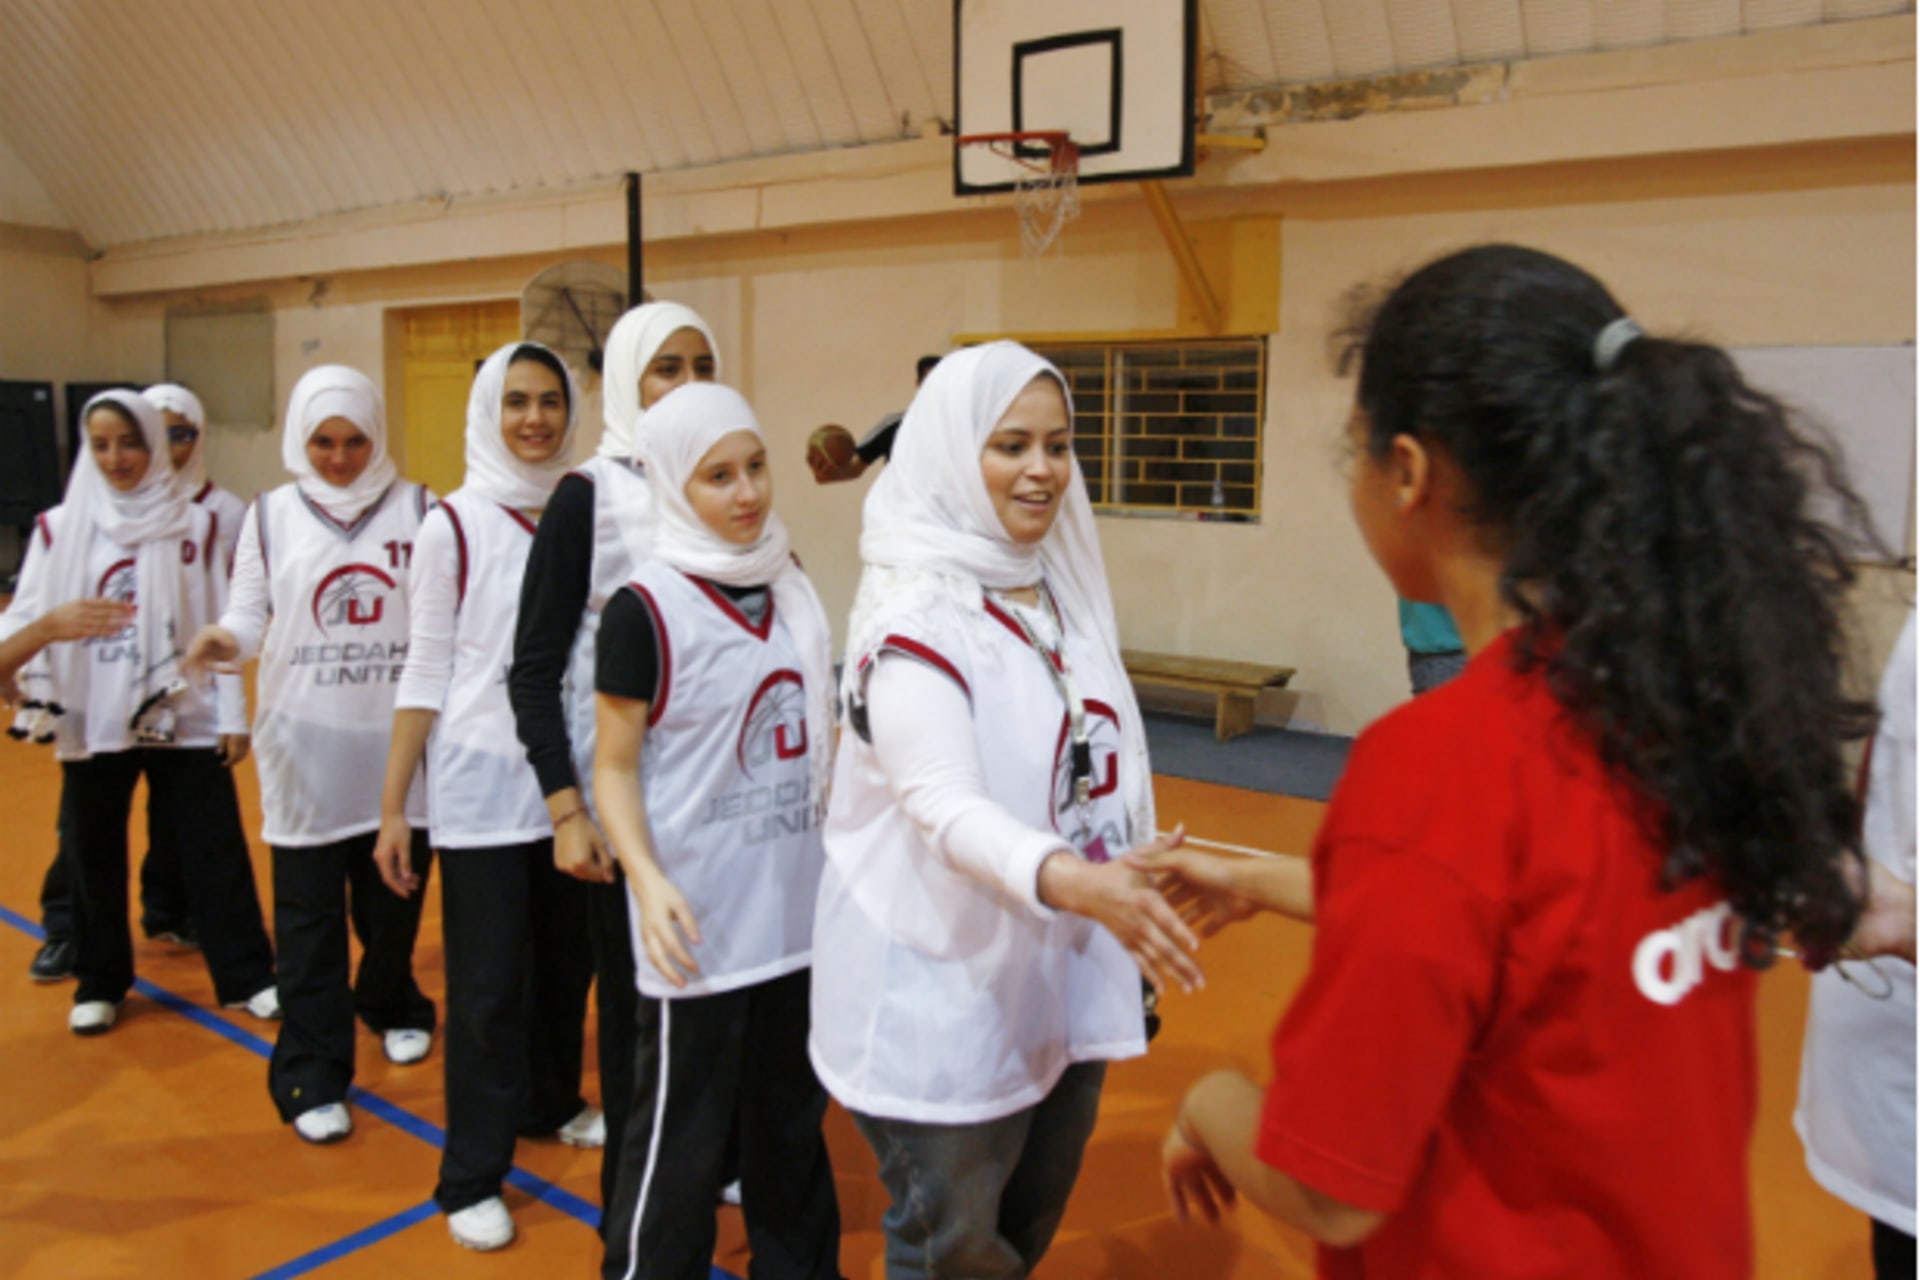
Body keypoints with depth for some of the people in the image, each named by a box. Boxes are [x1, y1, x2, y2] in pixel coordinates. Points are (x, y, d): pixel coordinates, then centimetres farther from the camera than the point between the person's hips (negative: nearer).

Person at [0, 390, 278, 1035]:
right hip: (91, 723, 1)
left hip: (185, 719, -1)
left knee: (216, 853, 3)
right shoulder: (60, 528, 3)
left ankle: (247, 977, 15)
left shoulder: (195, 525, 2)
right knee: (93, 858, 12)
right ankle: (99, 983, 29)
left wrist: (232, 714, -1)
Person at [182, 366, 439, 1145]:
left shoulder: (417, 509, 2)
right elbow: (250, 612, 4)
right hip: (306, 741, 0)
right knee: (309, 911, 3)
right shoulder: (272, 515, 5)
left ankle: (392, 1007, 40)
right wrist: (225, 641, -19)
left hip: (398, 738, 0)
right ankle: (312, 1075, 13)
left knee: (396, 891, 13)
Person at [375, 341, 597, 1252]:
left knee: (567, 961, 17)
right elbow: (425, 673, -4)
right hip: (482, 787, -3)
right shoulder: (452, 527, -7)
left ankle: (551, 1101, 41)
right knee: (489, 984, 3)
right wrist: (392, 808, -5)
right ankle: (472, 1177, 19)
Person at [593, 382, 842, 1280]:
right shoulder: (644, 608, -12)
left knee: (793, 1123, 19)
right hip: (701, 923, -5)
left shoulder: (791, 588, 5)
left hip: (799, 911, 5)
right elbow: (614, 767, -10)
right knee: (682, 1136, 8)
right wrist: (647, 879, -24)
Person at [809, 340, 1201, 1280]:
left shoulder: (1063, 589, 5)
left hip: (1063, 984, 7)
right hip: (946, 997, -7)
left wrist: (1134, 905, 15)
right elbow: (945, 805, -31)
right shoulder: (913, 613, -18)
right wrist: (1066, 879, -48)